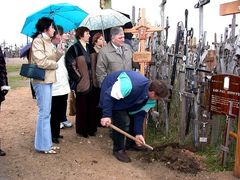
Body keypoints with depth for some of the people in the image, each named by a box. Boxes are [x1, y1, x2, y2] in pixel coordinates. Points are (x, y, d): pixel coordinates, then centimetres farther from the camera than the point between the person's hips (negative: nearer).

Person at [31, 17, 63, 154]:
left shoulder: (48, 41, 16)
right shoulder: (38, 40, -11)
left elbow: (53, 58, 12)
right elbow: (41, 62, -21)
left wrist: (60, 50, -2)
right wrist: (55, 65, -5)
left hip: (48, 80, 9)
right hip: (42, 80, -9)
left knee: (46, 113, 13)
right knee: (44, 113, -4)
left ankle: (47, 142, 22)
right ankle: (43, 145, 5)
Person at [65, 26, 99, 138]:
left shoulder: (90, 48, 11)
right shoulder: (74, 49, -10)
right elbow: (70, 66, -12)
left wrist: (94, 78, 12)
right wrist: (79, 79, -11)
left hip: (92, 82, 6)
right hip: (82, 83, -6)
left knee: (92, 107, 11)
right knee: (82, 108, 4)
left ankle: (91, 128, 24)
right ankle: (82, 130, 18)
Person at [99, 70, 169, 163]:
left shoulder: (150, 99, -16)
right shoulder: (130, 86, -42)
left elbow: (139, 113, -7)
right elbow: (109, 95, -35)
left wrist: (138, 133, -13)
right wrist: (106, 115, -36)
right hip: (110, 94, -7)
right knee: (121, 121, -17)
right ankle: (118, 149, 2)